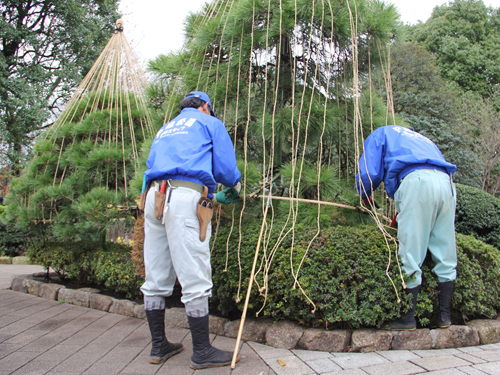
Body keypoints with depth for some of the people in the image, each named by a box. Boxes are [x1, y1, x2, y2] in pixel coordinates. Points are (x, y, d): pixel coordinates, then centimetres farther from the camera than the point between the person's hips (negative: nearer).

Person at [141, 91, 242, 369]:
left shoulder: (164, 130, 34)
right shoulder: (209, 123, 15)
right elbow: (225, 167, 5)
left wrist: (214, 197, 33)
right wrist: (234, 188, 29)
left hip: (154, 197, 7)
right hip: (184, 199, -7)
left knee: (156, 279, 10)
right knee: (195, 279, -3)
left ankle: (158, 346, 21)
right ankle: (202, 353, 5)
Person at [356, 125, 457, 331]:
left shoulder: (381, 134, 25)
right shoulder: (420, 139, 41)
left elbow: (369, 173, 10)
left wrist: (365, 197, 30)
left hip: (417, 181, -6)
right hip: (446, 182, 7)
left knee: (411, 257, -3)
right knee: (446, 255, 10)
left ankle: (407, 318, 2)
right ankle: (444, 315, 16)